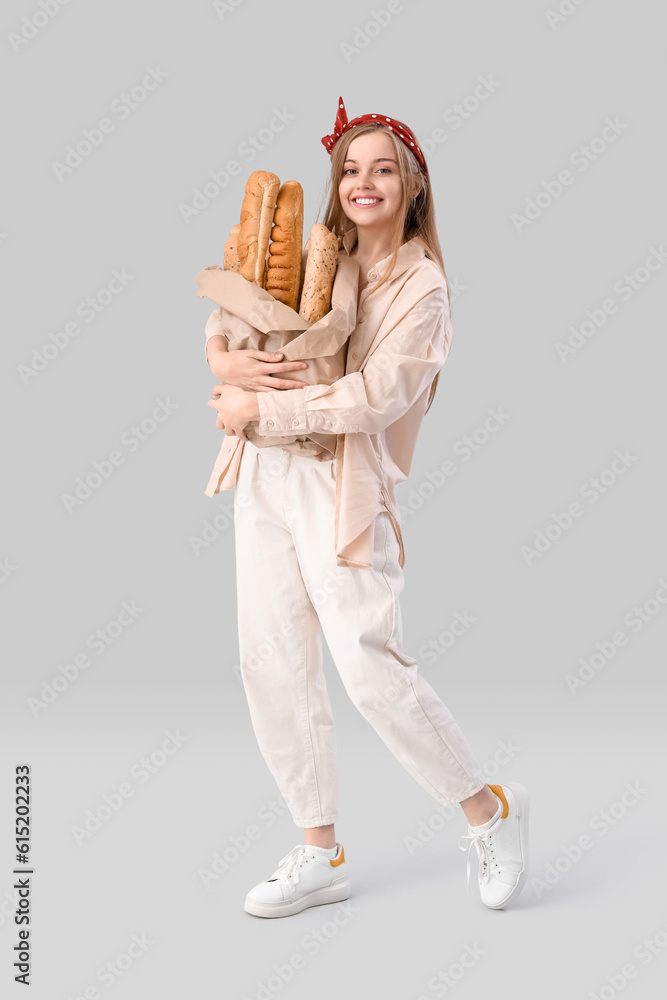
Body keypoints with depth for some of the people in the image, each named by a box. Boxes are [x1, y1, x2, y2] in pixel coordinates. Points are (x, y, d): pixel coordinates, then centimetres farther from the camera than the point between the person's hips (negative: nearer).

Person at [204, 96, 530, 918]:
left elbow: (376, 396, -18)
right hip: (266, 478, 7)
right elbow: (232, 303, 19)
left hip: (342, 488, -6)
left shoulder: (421, 285, -7)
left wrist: (257, 407, -15)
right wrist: (222, 356, -4)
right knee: (272, 665, 7)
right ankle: (321, 854, 20)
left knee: (371, 669, -9)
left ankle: (488, 809, 15)